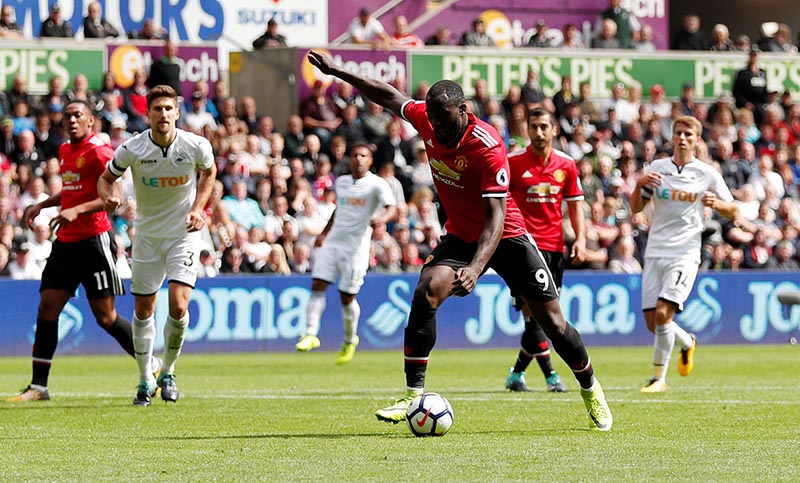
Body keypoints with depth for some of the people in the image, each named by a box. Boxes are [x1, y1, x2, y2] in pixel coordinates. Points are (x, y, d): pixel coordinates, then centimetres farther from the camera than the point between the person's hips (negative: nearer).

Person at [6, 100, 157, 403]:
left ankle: (153, 367, 12)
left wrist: (77, 210, -28)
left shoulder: (98, 152, -11)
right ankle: (38, 386, 3)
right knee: (47, 307, 0)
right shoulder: (65, 151, 15)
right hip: (65, 242, 8)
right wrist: (41, 205, 19)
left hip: (94, 240, -8)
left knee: (105, 316, -5)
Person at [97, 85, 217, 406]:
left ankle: (168, 372, 7)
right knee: (143, 310, 5)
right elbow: (106, 178, 2)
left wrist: (198, 208, -3)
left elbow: (209, 171, 10)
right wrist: (108, 197, -21)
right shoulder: (131, 149, -14)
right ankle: (145, 380, 22)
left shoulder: (196, 146, -13)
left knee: (178, 307, -15)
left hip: (184, 234, -1)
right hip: (147, 234, 1)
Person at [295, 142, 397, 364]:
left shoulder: (377, 185, -7)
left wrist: (382, 218, -42)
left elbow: (392, 209, -21)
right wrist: (324, 233, 25)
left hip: (356, 248, -5)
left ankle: (350, 340, 20)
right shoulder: (341, 182, 13)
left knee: (347, 296, -1)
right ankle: (311, 335, -7)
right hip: (332, 243, 5)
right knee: (317, 286, -9)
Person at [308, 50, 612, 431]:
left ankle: (591, 392, 22)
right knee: (426, 294, -22)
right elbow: (389, 96, 9)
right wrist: (336, 71, 10)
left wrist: (476, 268, -44)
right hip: (460, 237, 5)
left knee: (552, 321, -2)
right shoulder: (426, 120, -11)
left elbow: (496, 216, -32)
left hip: (505, 237, -4)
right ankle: (413, 395, -18)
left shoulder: (487, 146, -29)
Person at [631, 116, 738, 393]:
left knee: (662, 313, -19)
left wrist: (716, 203, -14)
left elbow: (733, 212, 8)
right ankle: (687, 343, 34)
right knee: (652, 321, 2)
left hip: (685, 254, -4)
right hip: (655, 252, 4)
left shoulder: (707, 174, 1)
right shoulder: (657, 168, 9)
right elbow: (636, 208, 12)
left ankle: (659, 378, -7)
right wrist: (639, 185, -8)